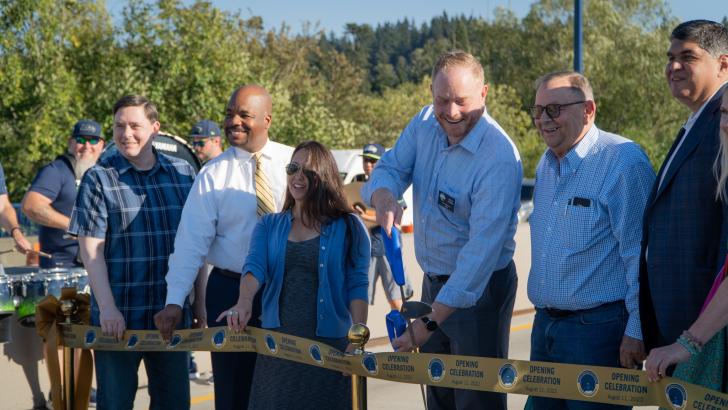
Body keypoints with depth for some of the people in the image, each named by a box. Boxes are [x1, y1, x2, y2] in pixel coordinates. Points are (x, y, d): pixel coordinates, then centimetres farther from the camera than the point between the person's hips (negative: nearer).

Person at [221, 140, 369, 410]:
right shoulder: (269, 226, 12)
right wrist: (244, 302, -25)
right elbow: (255, 266, -5)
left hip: (329, 346, -3)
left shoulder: (348, 228, 3)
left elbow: (357, 285, -2)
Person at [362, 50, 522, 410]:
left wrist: (430, 321, -30)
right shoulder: (424, 124, -3)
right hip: (433, 281, 7)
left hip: (479, 289, -7)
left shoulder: (499, 158, -27)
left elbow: (482, 249, -29)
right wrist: (383, 194, -28)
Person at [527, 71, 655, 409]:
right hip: (545, 324, 8)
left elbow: (640, 252, -17)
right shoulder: (546, 164, 13)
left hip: (599, 328, -8)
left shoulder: (624, 162, -14)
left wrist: (637, 330, -17)